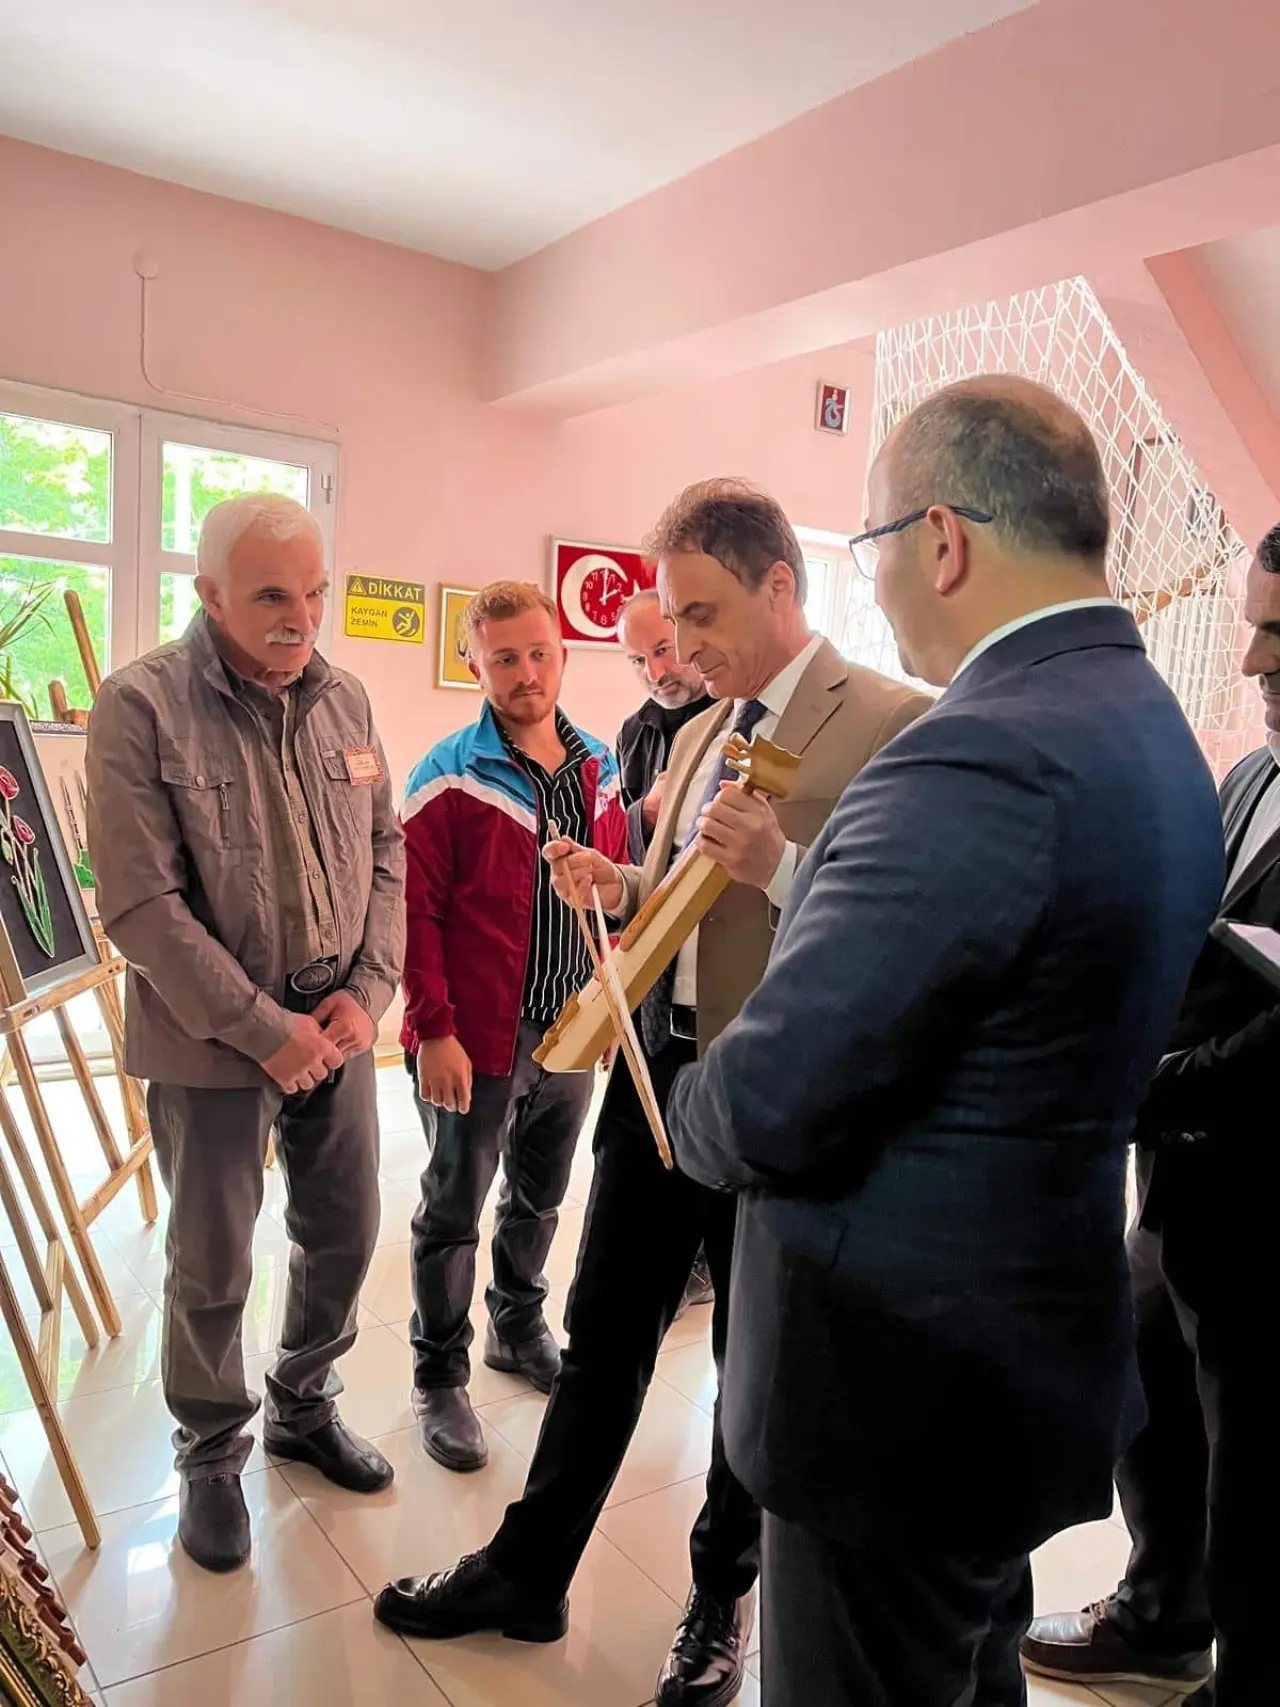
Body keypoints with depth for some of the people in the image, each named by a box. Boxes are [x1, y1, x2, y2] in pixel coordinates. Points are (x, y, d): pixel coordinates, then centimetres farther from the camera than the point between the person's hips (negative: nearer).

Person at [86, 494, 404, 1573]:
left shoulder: (344, 702, 2)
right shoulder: (141, 707, -14)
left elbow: (386, 857, 7)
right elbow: (141, 904, -17)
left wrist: (368, 992, -5)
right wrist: (265, 1028, -17)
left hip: (337, 1024, 5)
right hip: (211, 1038, -5)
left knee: (344, 1234, 17)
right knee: (211, 1267, 10)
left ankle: (305, 1408, 42)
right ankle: (212, 1457, 36)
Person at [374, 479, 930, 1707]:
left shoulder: (893, 724, -13)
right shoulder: (699, 732, 10)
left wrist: (782, 866, -31)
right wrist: (617, 884, -1)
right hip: (655, 1069, 6)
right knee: (602, 1338, 18)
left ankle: (721, 1601, 41)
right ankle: (527, 1573, 38)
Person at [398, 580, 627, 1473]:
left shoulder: (598, 770, 5)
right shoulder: (450, 777, -13)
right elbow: (415, 908, -15)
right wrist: (433, 1031, -18)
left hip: (572, 1033, 6)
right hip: (474, 1041, -5)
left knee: (540, 1199, 22)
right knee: (454, 1213, 10)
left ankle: (519, 1329, 44)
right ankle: (440, 1379, 27)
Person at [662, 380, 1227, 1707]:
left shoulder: (980, 757, -28)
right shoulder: (1151, 728, 4)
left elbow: (767, 1107, -28)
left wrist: (686, 1109, -6)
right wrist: (807, 870, 9)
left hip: (898, 1386, -9)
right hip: (1035, 1345, 9)